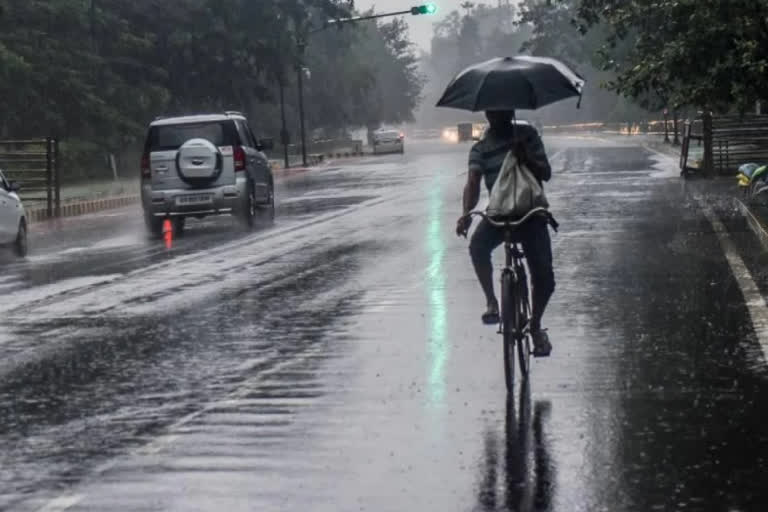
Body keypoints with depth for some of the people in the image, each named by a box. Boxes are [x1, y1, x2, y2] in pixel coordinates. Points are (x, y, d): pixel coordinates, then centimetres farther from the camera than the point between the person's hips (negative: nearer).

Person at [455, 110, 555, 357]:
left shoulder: (527, 135, 2)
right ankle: (491, 301, -14)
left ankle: (536, 325, 18)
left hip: (531, 213, 0)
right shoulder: (480, 149, -1)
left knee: (544, 277, -8)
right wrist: (466, 213, -35)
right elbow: (473, 182, -16)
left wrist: (527, 160, -22)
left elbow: (546, 173, -1)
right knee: (478, 245, -33)